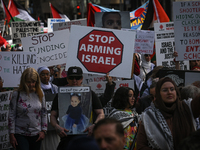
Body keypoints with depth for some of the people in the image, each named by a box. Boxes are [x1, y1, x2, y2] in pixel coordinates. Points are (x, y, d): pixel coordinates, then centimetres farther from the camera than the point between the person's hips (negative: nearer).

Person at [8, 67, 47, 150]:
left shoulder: (40, 94, 4)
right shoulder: (17, 94, -5)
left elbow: (44, 113, 11)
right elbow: (11, 116, -4)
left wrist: (43, 131, 5)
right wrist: (11, 134, -6)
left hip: (36, 134, 3)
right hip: (20, 135, -3)